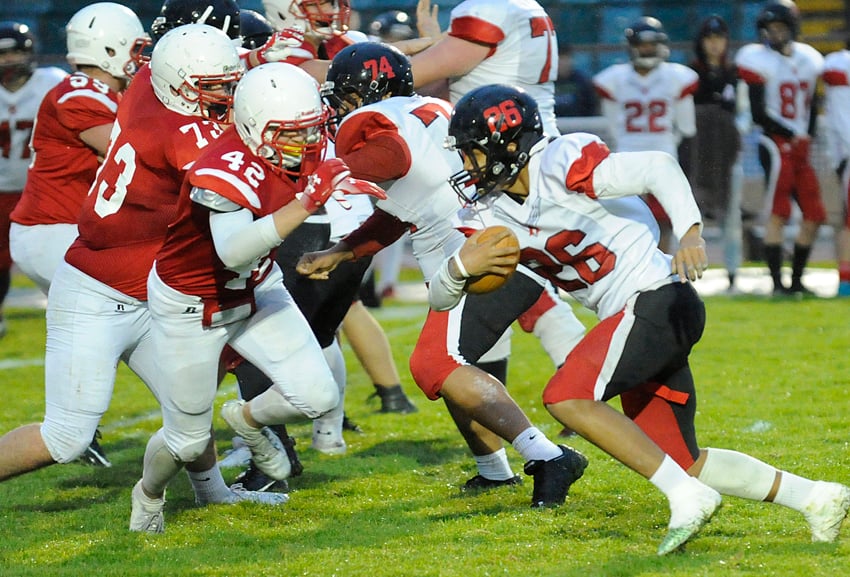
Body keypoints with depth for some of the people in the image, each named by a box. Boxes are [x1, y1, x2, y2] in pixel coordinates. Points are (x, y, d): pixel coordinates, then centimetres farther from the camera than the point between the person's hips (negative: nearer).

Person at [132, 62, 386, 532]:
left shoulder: (295, 155, -13)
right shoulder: (227, 172, -37)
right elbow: (234, 251, -55)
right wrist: (306, 202, -59)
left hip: (256, 291, 6)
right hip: (191, 307, -6)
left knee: (318, 398, -9)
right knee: (188, 440, 8)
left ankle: (247, 420, 23)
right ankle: (148, 495, 42)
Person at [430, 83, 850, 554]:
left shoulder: (560, 165, -14)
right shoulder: (491, 215, 9)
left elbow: (657, 166, -20)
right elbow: (441, 298, 8)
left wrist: (690, 233, -34)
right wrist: (462, 264, -14)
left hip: (659, 299, -9)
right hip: (633, 319, 9)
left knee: (566, 397, -22)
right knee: (684, 462, 8)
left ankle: (687, 496, -19)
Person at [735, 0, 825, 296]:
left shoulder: (807, 60, 11)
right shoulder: (759, 61, -7)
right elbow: (759, 114, -11)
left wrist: (808, 136, 3)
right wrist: (793, 134, -10)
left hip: (801, 148, 6)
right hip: (776, 146, -6)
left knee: (814, 215, 5)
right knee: (778, 213, -10)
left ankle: (796, 280, 14)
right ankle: (777, 282, -7)